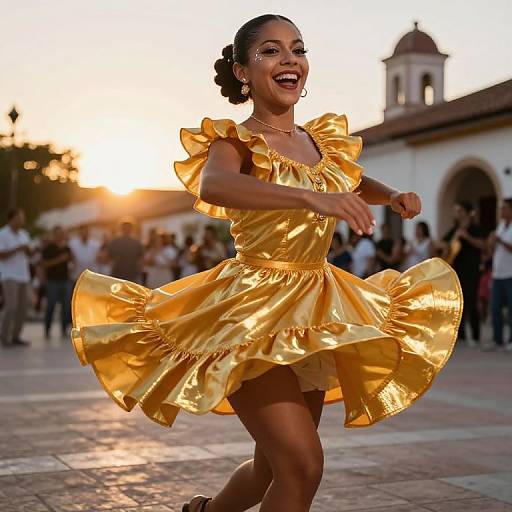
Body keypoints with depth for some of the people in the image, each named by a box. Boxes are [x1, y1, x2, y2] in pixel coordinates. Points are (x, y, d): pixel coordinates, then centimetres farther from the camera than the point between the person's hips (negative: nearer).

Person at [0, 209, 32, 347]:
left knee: (23, 307, 4)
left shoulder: (24, 234, 9)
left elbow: (29, 254, 13)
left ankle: (15, 336, 11)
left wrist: (28, 249, -10)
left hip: (23, 275, 7)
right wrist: (17, 249, -23)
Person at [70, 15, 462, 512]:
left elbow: (358, 183, 29)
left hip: (315, 313, 6)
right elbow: (213, 186, -34)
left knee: (276, 466, 17)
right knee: (302, 465, -19)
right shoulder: (234, 141, -9)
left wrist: (393, 196, 5)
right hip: (254, 312, -6)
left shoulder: (322, 140, 8)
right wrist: (311, 197, -48)